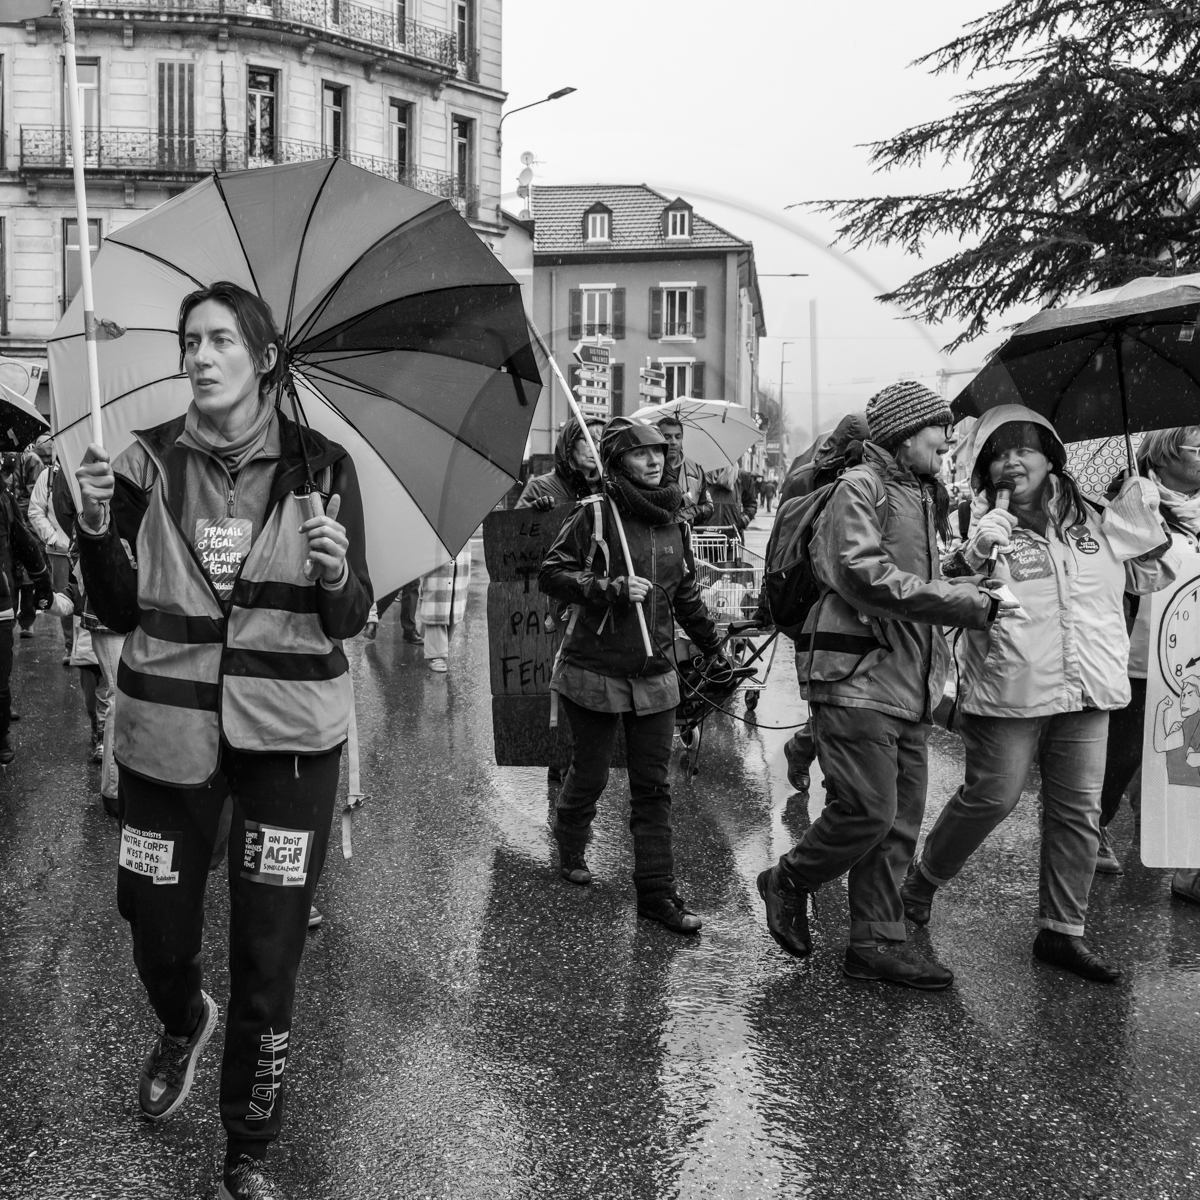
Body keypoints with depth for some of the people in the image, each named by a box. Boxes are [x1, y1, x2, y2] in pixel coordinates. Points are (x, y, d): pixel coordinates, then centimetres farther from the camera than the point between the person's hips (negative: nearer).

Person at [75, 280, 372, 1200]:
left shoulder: (322, 467, -2)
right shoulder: (152, 462, 2)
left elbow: (350, 621, -1)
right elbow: (119, 613, 4)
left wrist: (338, 577, -23)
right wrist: (97, 529, -14)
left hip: (288, 734, -1)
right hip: (168, 729, 2)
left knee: (269, 955, 3)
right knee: (157, 930, 11)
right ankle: (184, 1024, 49)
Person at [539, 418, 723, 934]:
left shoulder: (674, 524, 10)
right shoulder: (595, 516, -8)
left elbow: (686, 596, 21)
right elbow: (550, 573, -12)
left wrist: (714, 645, 23)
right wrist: (611, 588, -22)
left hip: (655, 674, 5)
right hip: (595, 672, -4)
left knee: (653, 786, 4)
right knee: (590, 773, 9)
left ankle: (657, 892, 9)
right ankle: (569, 851, 37)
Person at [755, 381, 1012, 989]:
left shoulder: (923, 496, 22)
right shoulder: (861, 488, -7)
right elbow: (867, 575, -20)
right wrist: (967, 603, -20)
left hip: (909, 683, 9)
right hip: (858, 678, -9)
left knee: (901, 820, 9)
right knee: (868, 812, -10)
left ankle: (876, 942, 18)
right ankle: (788, 881, 15)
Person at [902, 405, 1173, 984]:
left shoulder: (1093, 522, 9)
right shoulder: (986, 529, -4)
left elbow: (1147, 577, 22)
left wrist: (1149, 524, 5)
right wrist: (971, 562, -30)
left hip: (1085, 694, 5)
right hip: (1008, 692, -5)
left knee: (1077, 811, 8)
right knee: (992, 796, -1)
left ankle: (1061, 931, 21)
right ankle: (920, 885, 24)